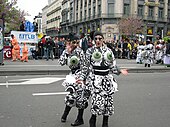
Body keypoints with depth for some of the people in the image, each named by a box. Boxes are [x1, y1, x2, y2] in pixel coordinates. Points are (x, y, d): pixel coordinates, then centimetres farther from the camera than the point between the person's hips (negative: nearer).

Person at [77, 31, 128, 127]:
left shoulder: (108, 51, 10)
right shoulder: (90, 51, 3)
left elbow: (112, 66, 13)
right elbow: (87, 66, 7)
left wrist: (120, 71, -1)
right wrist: (82, 77, 2)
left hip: (107, 78, 4)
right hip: (95, 79, -3)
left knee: (108, 100, 5)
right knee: (97, 101, -14)